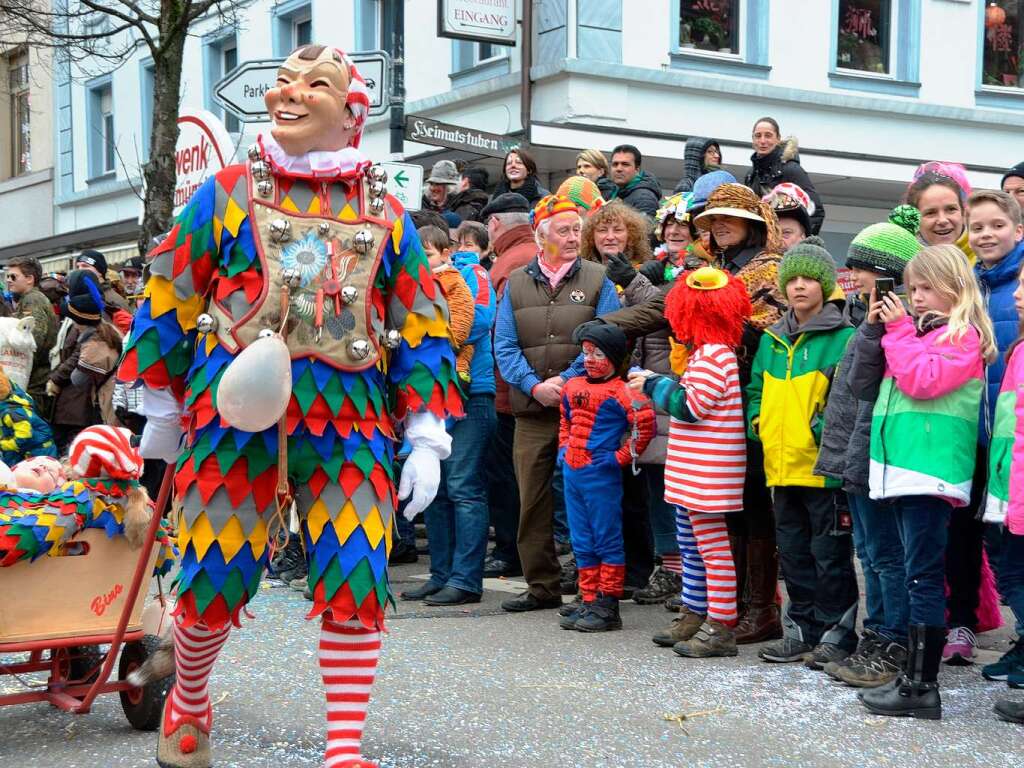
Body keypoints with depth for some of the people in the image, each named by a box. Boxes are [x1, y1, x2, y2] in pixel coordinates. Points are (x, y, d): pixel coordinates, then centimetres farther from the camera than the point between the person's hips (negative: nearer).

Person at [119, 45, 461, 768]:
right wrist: (163, 411, 11)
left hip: (349, 417, 1)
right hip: (236, 408, -1)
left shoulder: (386, 215, 10)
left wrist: (426, 437, 3)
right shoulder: (227, 194, 6)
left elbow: (422, 329, 10)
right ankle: (190, 702, 33)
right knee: (216, 574, 4)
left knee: (356, 578, -6)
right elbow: (168, 300, 10)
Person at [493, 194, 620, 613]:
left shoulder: (597, 280, 4)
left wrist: (565, 381, -14)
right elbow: (505, 346, 5)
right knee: (532, 500, 4)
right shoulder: (516, 283, 11)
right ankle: (542, 586, 15)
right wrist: (534, 385, -10)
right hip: (531, 410, 3)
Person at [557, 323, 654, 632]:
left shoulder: (619, 391, -12)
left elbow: (644, 422, -22)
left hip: (601, 474, -8)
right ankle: (589, 602, 19)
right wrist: (564, 449, 15)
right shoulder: (572, 387, 12)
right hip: (572, 471, 8)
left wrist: (621, 457, -16)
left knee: (607, 540, 0)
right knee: (581, 542, 12)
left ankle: (608, 606, 6)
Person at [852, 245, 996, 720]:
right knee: (919, 575, 11)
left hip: (930, 470, -9)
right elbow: (865, 383, 16)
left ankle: (922, 687, -6)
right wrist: (876, 330, 6)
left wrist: (899, 332, -8)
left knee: (924, 575, -8)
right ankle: (915, 676, 16)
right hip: (903, 468, 9)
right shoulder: (918, 331, 20)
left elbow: (923, 381, -18)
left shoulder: (962, 336, -4)